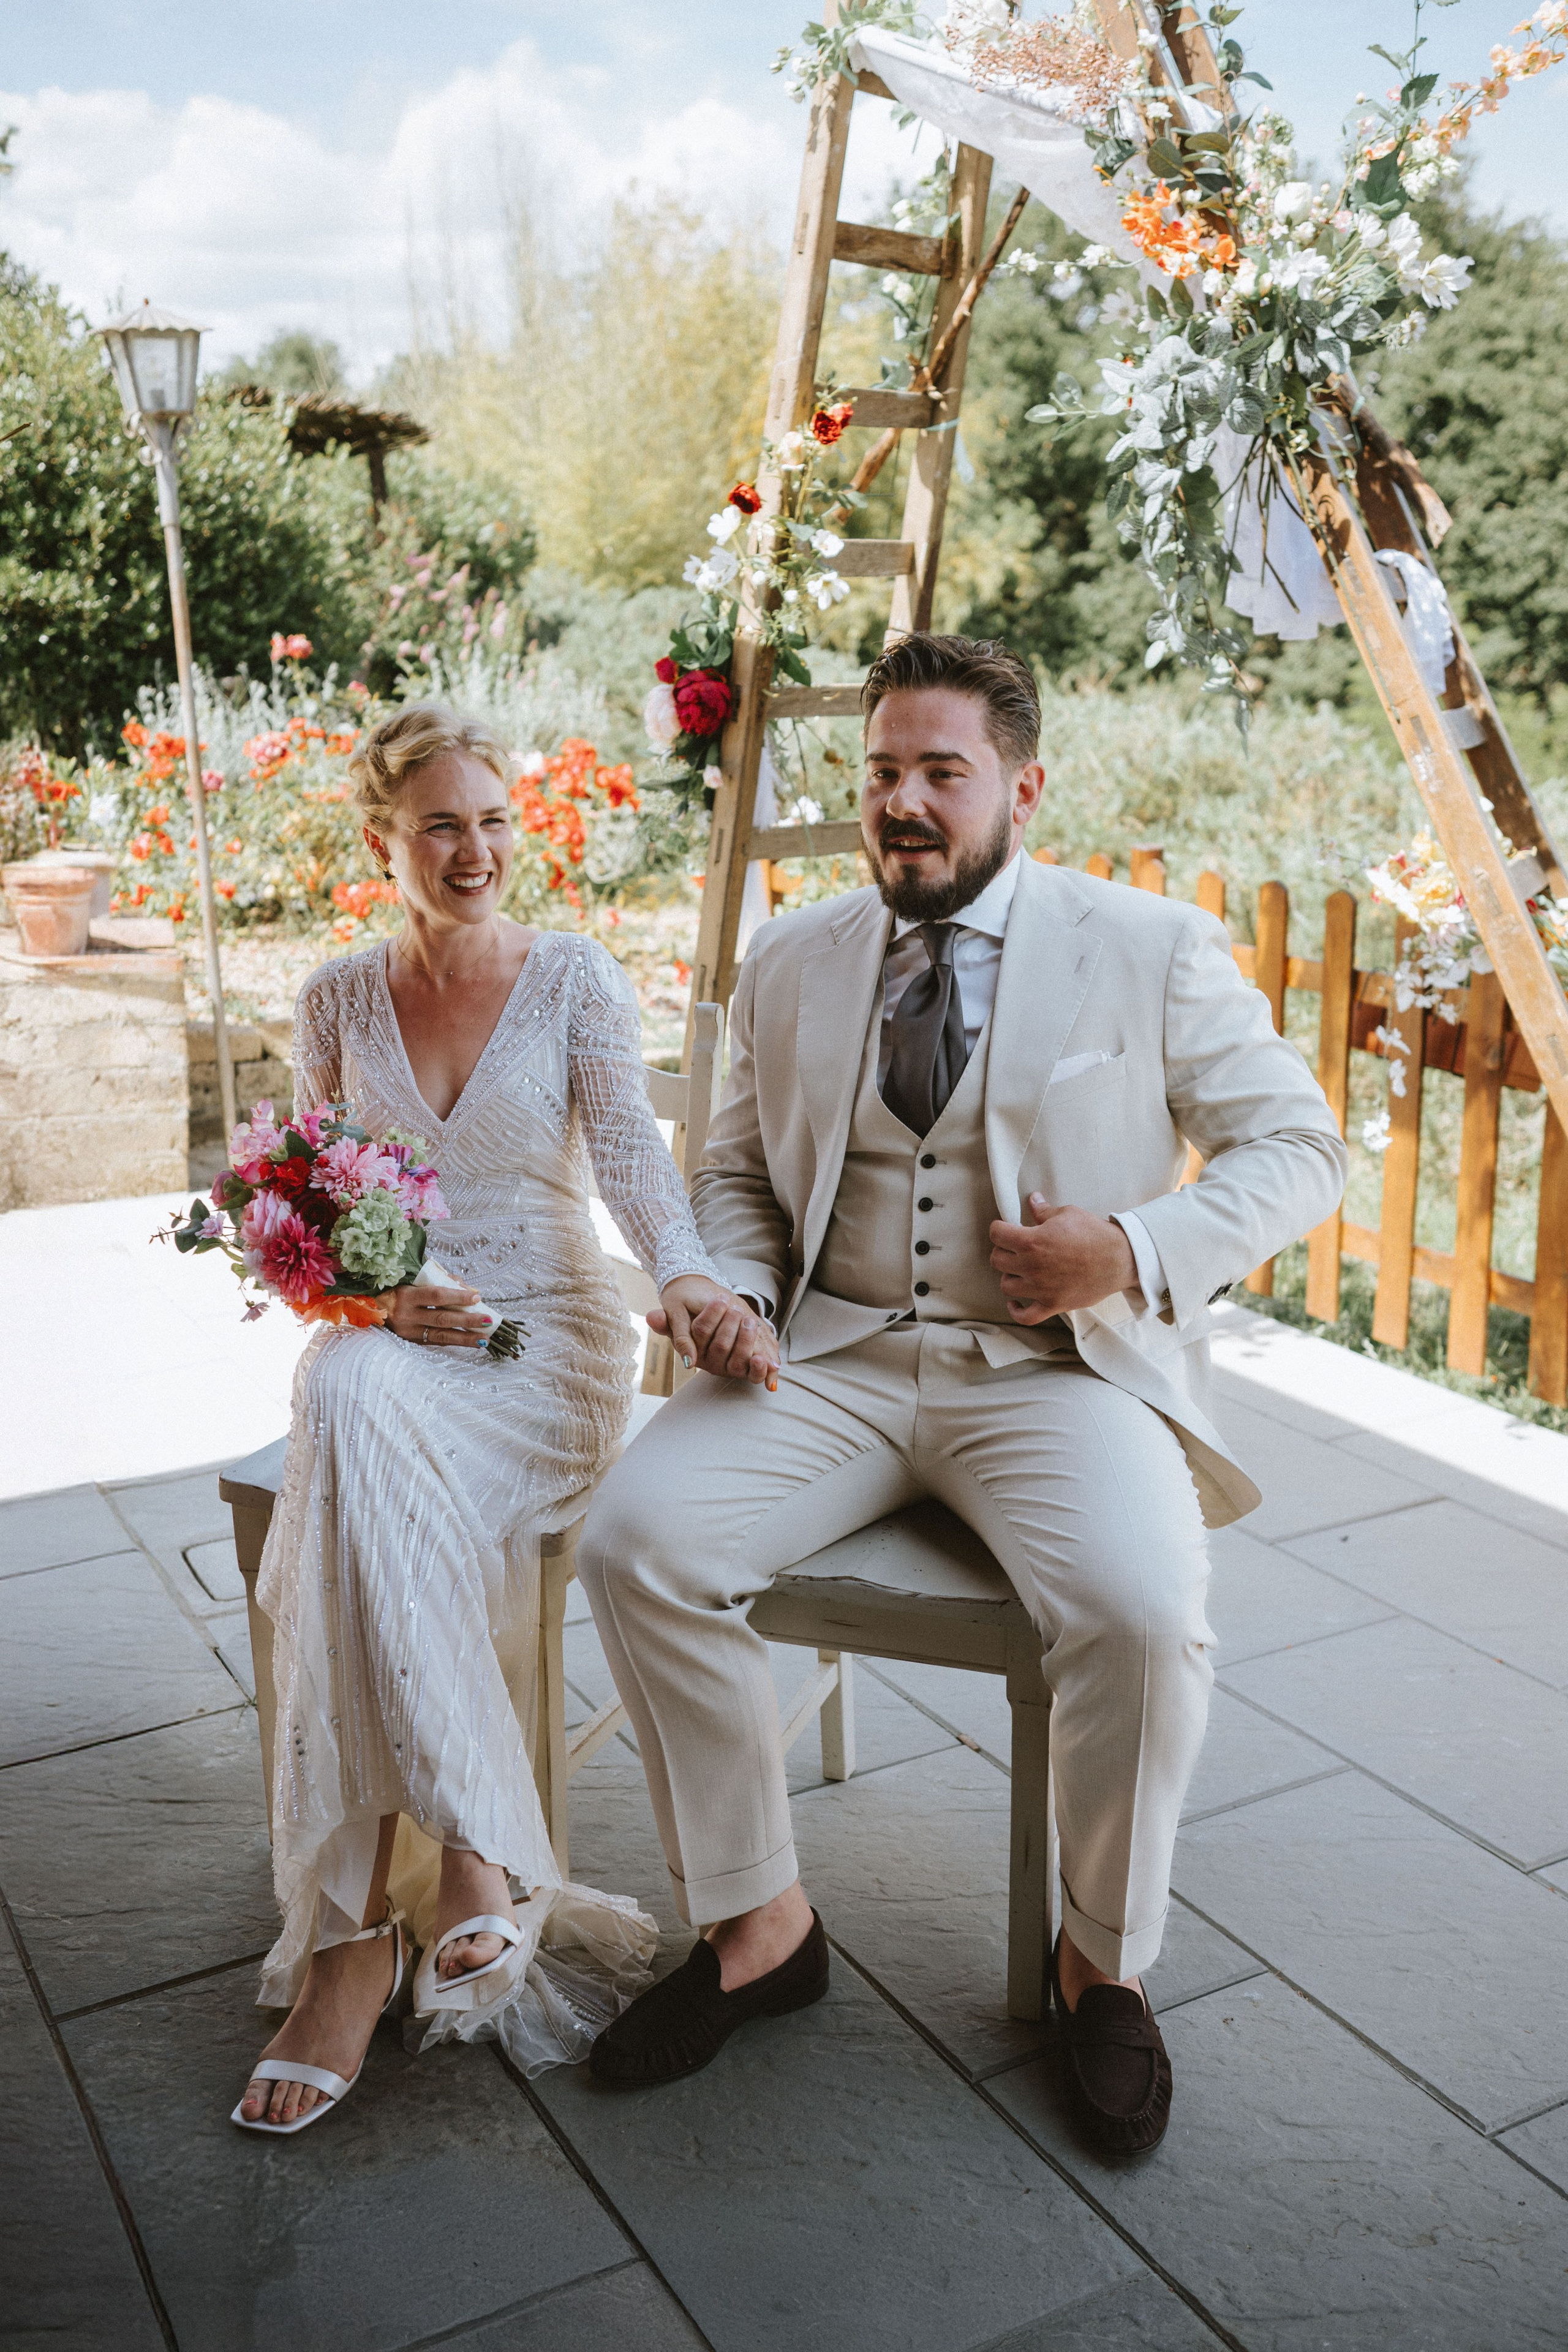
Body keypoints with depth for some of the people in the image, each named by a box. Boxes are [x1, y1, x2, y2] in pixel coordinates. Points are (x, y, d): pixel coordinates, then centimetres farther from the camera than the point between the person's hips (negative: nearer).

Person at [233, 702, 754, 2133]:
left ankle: (354, 1935, -29)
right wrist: (381, 1293, -10)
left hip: (548, 1333, -2)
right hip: (386, 1334, 3)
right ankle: (474, 1849, -32)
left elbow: (630, 1150, -11)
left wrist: (686, 1274, -32)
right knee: (346, 1396, -36)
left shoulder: (575, 978, 2)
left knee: (354, 1481, -34)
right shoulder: (337, 1001, 11)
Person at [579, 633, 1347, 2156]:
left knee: (1141, 1612, -31)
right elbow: (736, 1169, 21)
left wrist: (1136, 1252, -13)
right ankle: (755, 1924, 0)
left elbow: (1296, 1147, 4)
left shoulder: (1153, 951, 3)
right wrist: (734, 1294, -1)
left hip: (1056, 1371, -3)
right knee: (633, 1538, -20)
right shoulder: (789, 964, 13)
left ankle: (1102, 1961, 0)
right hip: (830, 1362, 3)